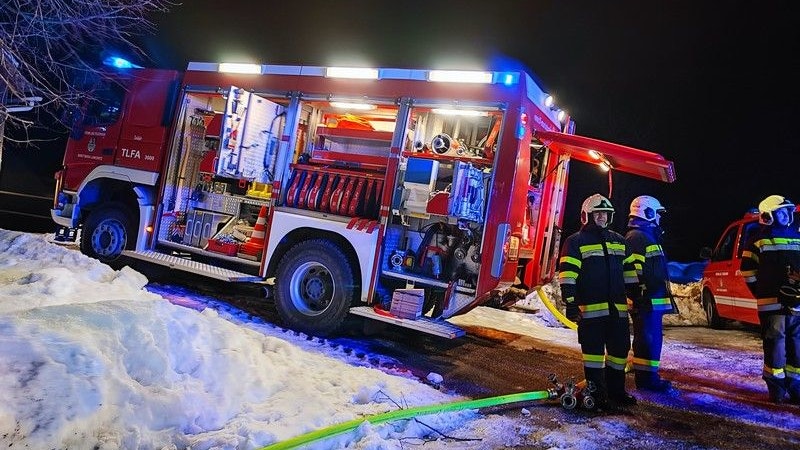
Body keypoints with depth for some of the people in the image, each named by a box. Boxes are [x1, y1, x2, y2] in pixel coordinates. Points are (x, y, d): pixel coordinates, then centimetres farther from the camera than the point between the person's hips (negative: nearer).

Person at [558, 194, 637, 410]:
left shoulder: (619, 241, 17)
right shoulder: (576, 242, -2)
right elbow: (567, 274, -10)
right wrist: (570, 303, -16)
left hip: (618, 307, 6)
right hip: (591, 308, -6)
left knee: (620, 349, 13)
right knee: (594, 350, -1)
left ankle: (616, 390, 28)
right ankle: (597, 394, 9)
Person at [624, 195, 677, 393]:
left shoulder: (647, 236, 22)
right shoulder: (637, 237, -13)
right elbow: (631, 271, -22)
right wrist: (637, 295, -23)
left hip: (652, 300, 11)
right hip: (646, 301, -11)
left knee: (652, 338, 15)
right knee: (648, 338, -7)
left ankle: (647, 375, 22)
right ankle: (646, 378, -2)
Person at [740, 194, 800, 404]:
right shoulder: (761, 238, -1)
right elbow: (748, 270, -2)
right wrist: (763, 294, -1)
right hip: (773, 304, -6)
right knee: (775, 345, -3)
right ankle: (776, 387, 5)